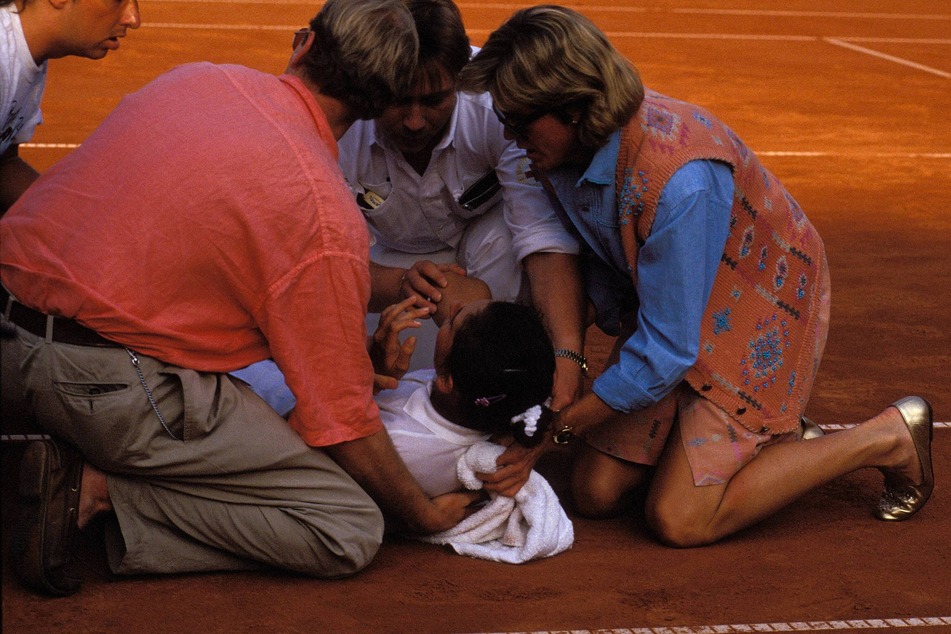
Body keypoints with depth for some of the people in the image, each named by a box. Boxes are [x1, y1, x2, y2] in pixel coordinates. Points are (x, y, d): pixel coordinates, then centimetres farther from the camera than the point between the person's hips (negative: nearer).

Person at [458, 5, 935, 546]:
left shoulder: (679, 180, -37)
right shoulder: (566, 150, -13)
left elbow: (665, 348, -30)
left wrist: (560, 426, -22)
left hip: (757, 317, -7)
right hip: (663, 310, 8)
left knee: (679, 520, -14)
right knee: (596, 492, 0)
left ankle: (888, 439, 1)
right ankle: (754, 426, 21)